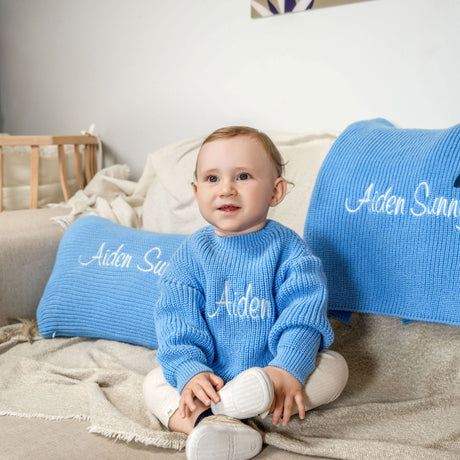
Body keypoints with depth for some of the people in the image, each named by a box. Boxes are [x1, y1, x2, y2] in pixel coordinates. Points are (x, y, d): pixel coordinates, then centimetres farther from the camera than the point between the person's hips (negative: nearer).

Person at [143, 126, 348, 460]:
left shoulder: (287, 248, -9)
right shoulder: (192, 253, -4)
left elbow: (303, 311, -18)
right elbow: (175, 319, -10)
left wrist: (289, 368, -33)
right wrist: (189, 371, -26)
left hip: (273, 367, -1)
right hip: (209, 373, 1)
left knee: (334, 367, -21)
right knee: (154, 382, -14)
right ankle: (208, 424, -42)